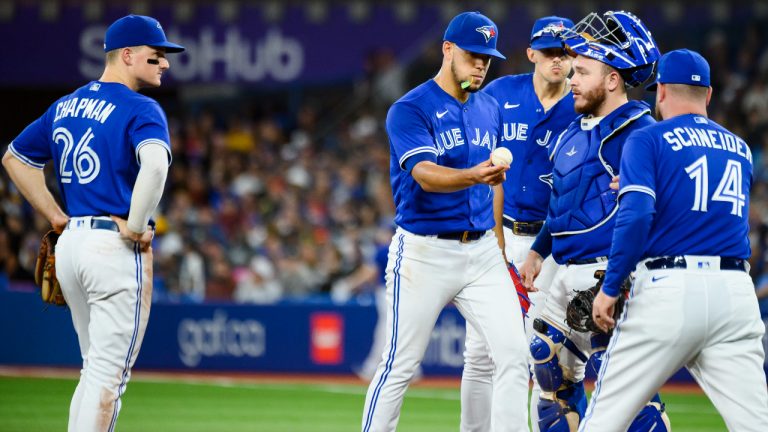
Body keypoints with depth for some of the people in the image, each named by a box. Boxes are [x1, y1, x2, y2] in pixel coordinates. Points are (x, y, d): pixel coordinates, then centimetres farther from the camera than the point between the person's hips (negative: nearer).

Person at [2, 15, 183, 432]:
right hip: (117, 248, -8)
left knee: (95, 369, 18)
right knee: (109, 374, -4)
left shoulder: (64, 107, 14)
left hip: (70, 242, 8)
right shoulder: (140, 109, -10)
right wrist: (134, 228, -20)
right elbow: (155, 164, -30)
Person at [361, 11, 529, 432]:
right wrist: (473, 176, -42)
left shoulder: (489, 110, 12)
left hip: (481, 251, 5)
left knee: (513, 355, -5)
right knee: (400, 365, 0)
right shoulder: (409, 110, -9)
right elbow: (425, 175, -24)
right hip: (424, 252, -5)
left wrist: (498, 250, 15)